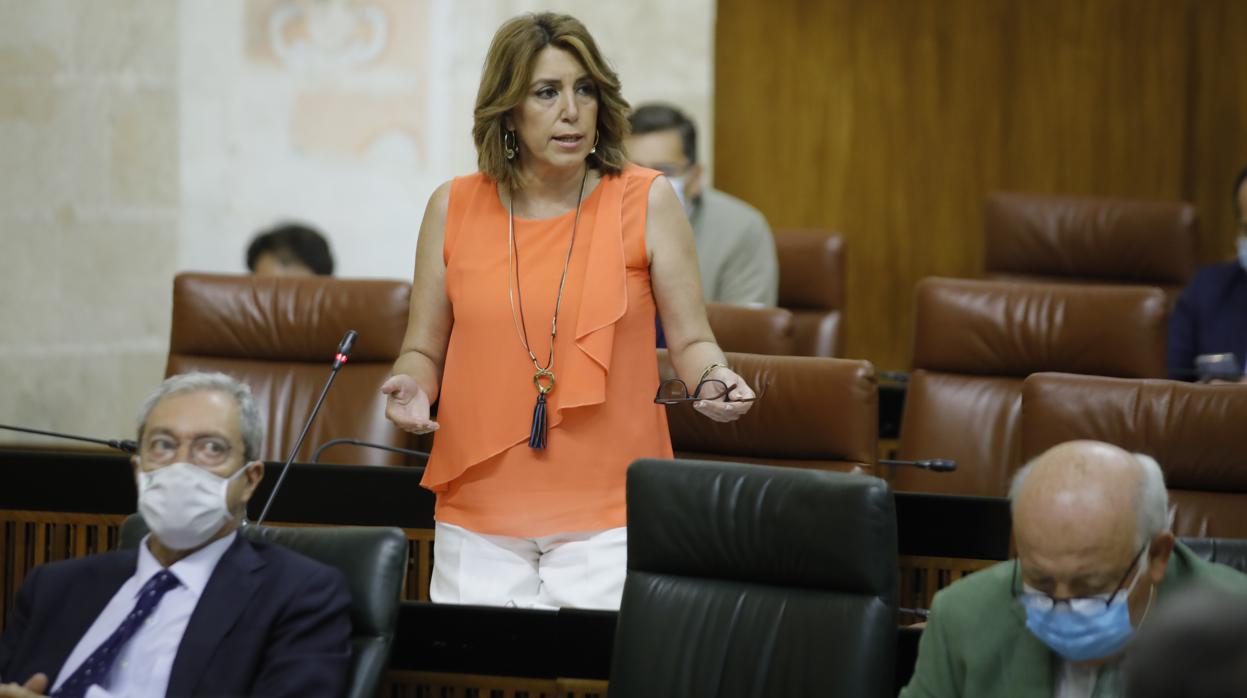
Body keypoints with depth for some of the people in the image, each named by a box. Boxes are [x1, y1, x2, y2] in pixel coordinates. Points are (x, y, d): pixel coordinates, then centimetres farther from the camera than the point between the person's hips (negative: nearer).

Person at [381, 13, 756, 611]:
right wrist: (411, 389, -8)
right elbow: (423, 352, 13)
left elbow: (691, 342, 5)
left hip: (610, 513, -1)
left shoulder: (646, 201, 0)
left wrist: (713, 380, -16)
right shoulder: (453, 208, 4)